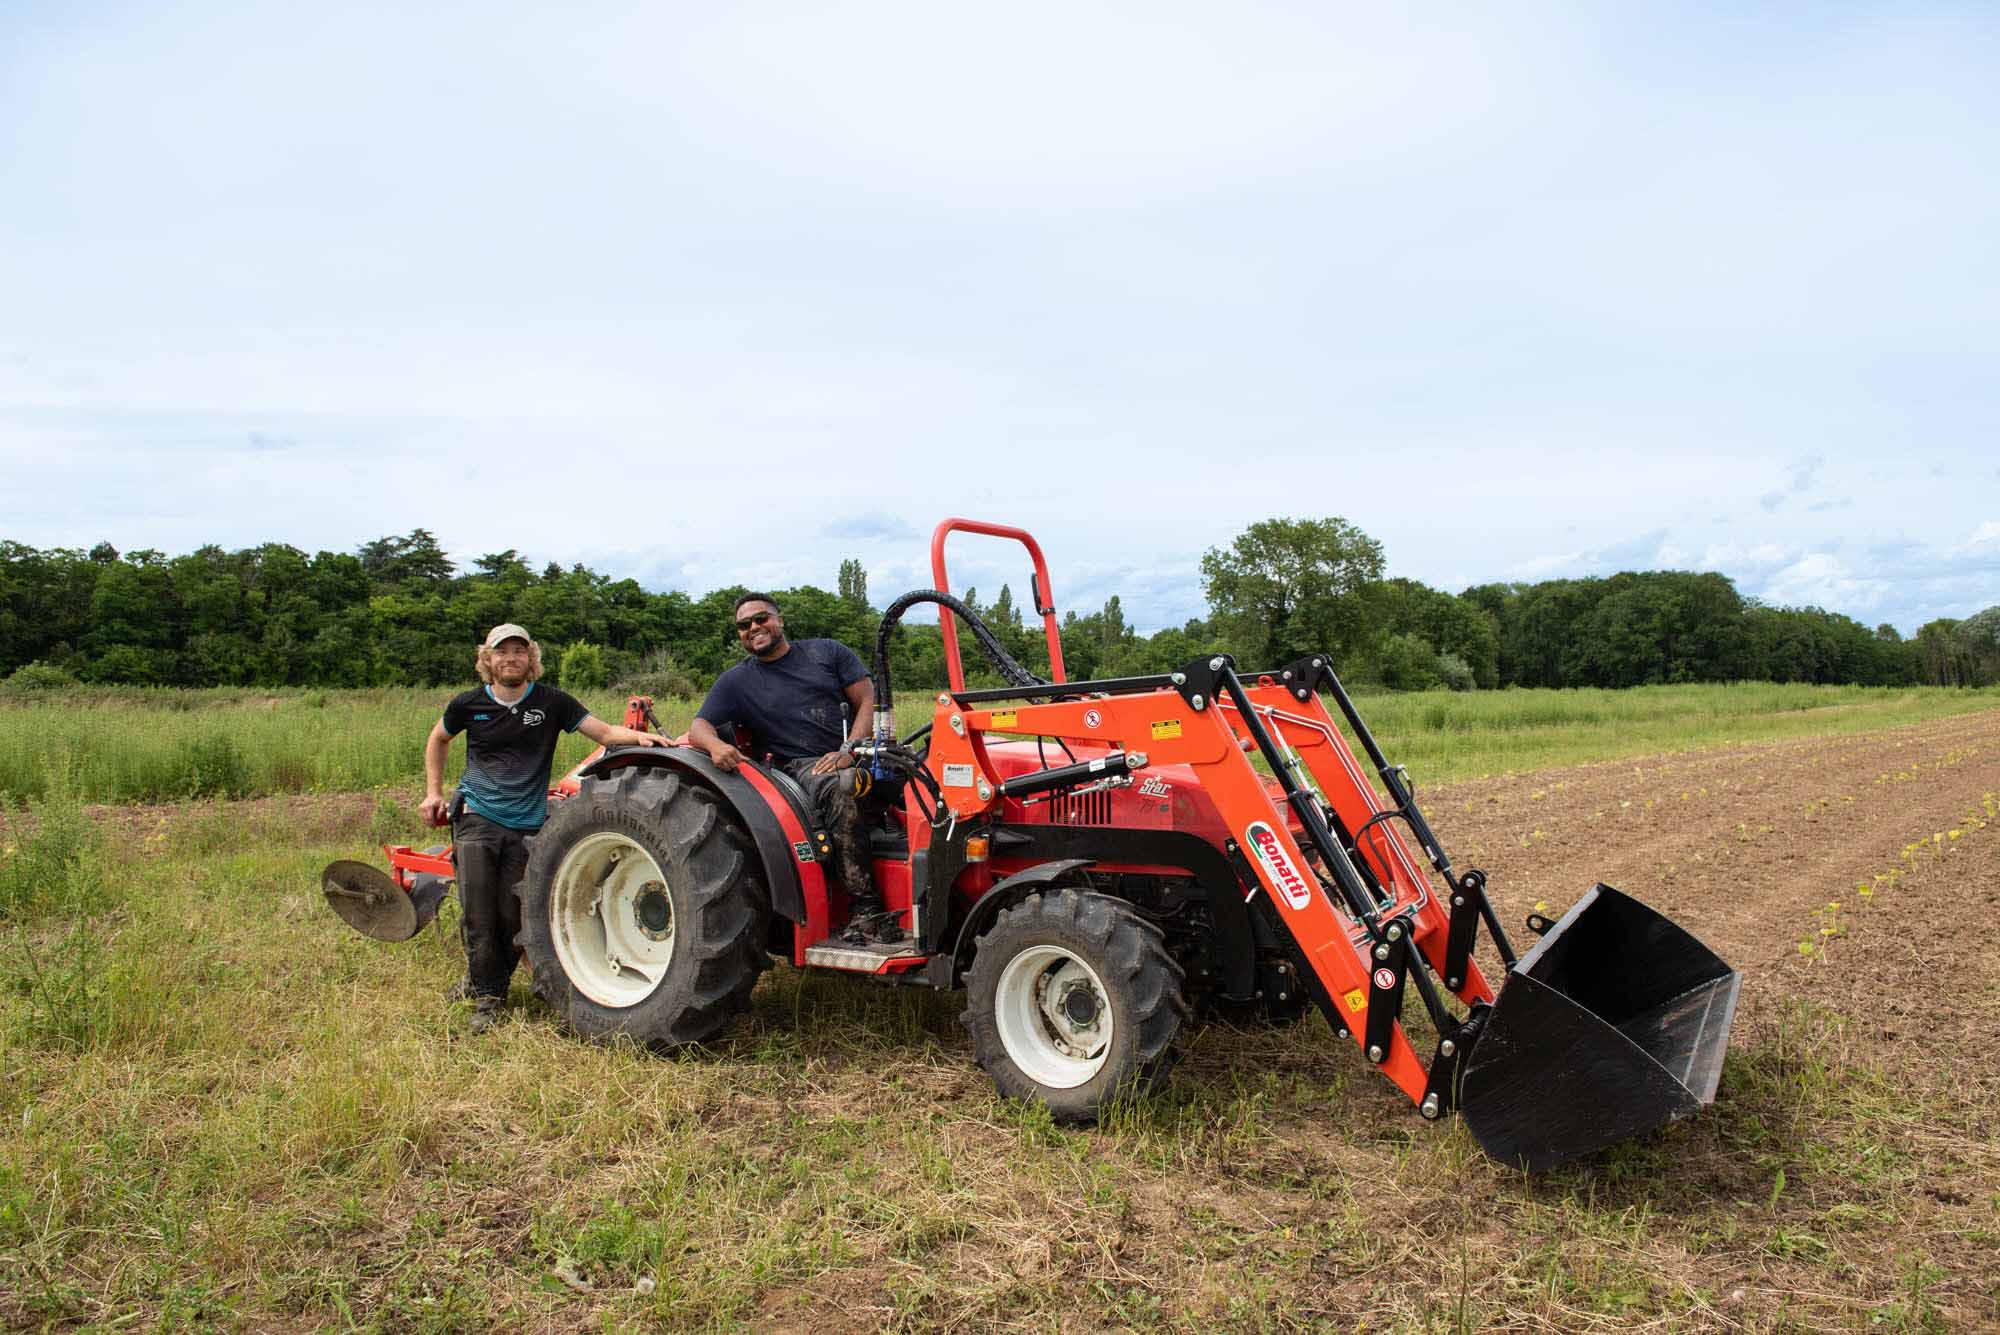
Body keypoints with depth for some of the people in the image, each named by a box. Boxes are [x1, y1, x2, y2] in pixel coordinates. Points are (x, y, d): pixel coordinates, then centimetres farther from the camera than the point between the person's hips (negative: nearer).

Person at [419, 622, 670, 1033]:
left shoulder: (551, 702, -1)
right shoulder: (469, 705, 2)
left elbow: (604, 731, -7)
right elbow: (438, 740, 21)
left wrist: (641, 736, -26)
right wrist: (433, 792, 14)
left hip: (527, 826, 0)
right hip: (476, 819, 0)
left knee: (511, 917, 2)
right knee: (478, 916, -4)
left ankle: (487, 980, 25)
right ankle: (486, 997, 13)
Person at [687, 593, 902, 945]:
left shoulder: (828, 652, 14)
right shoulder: (736, 682, 14)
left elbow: (867, 701, 7)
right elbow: (699, 726, 3)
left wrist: (847, 751, -10)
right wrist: (715, 745, -22)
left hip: (857, 754, 2)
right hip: (802, 767, -2)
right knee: (841, 789, -38)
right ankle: (865, 909, -37)